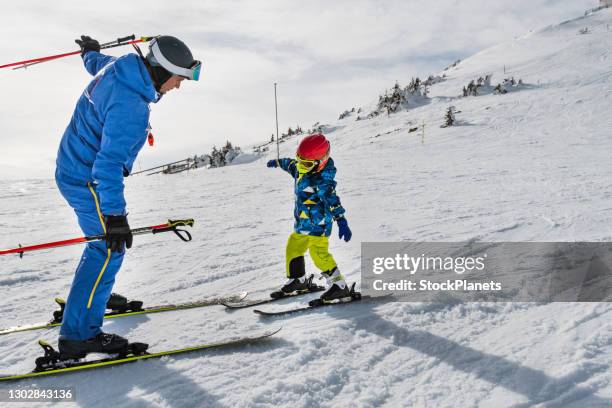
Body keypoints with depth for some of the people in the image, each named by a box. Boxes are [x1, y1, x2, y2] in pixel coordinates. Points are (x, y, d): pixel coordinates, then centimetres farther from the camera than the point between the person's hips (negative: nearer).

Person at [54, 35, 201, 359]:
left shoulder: (118, 67, -1)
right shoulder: (131, 105, -31)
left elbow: (95, 63, 25)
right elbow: (110, 161, -34)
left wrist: (89, 50, 49)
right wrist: (115, 215, -34)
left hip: (74, 169, 10)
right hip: (86, 180, -10)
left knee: (105, 242, 25)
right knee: (109, 249, -11)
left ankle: (97, 296, 43)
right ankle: (78, 335, -9)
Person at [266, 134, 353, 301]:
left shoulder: (322, 182, -25)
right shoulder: (300, 169, 2)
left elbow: (332, 201, -34)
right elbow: (291, 164, 25)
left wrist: (342, 222, -45)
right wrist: (277, 162, 42)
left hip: (318, 225, -10)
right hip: (302, 225, 10)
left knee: (319, 254, -18)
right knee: (292, 249, 19)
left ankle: (339, 285, -8)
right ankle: (298, 280, 38)